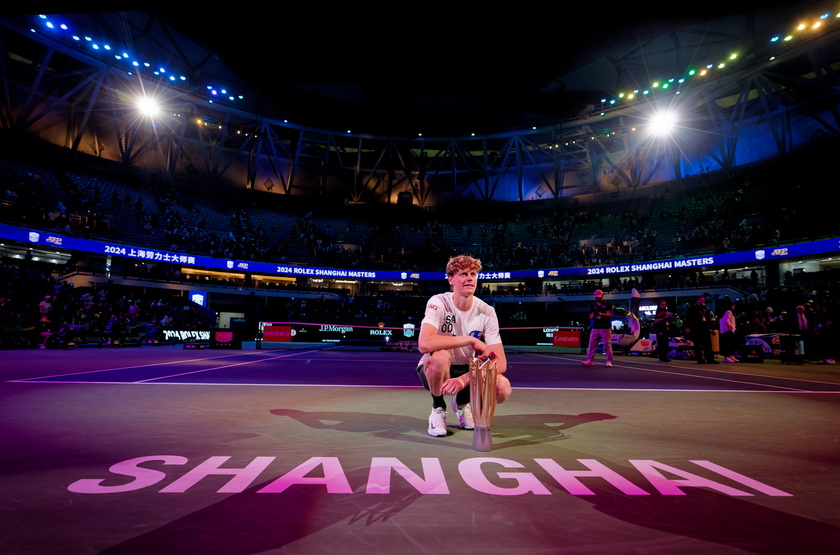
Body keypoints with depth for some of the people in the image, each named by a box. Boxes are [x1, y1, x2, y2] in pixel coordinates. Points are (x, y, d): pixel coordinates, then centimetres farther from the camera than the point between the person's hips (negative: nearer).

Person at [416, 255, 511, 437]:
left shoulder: (487, 312, -12)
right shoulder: (438, 303, -20)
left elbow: (500, 363, -17)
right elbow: (424, 344, -38)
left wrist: (465, 378, -33)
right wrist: (471, 340, -35)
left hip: (467, 370, 3)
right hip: (434, 369, -3)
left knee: (503, 389, -25)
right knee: (440, 357, -38)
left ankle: (462, 402, 10)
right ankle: (438, 409, -6)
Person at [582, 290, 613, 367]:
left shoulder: (607, 304, 3)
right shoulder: (593, 305, 13)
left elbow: (609, 314, -8)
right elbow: (590, 317, 11)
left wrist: (601, 314, -27)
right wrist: (593, 313, -12)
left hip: (605, 327, -3)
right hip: (595, 327, 3)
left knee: (607, 344, -4)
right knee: (592, 343, -1)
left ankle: (609, 360, 3)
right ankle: (590, 360, 1)